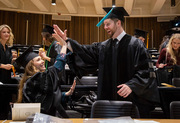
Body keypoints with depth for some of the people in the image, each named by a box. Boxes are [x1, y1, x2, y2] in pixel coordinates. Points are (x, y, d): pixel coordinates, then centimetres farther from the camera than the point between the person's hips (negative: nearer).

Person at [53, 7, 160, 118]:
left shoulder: (135, 44, -6)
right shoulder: (103, 46, 11)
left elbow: (145, 70, -10)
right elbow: (85, 52, 7)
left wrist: (131, 85, -24)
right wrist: (66, 41, -3)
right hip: (108, 99, 5)